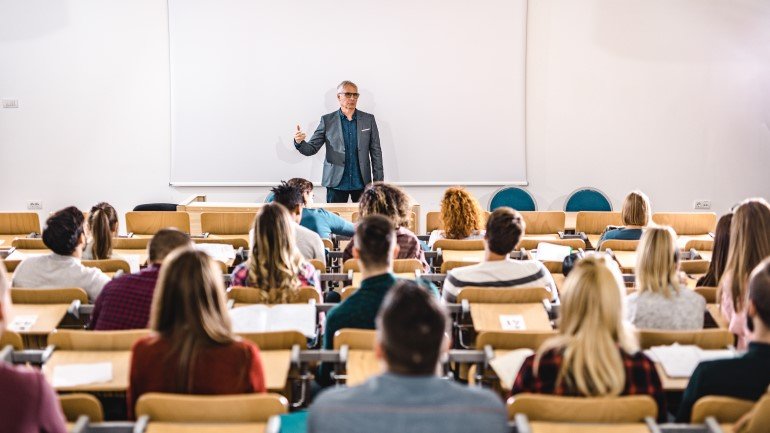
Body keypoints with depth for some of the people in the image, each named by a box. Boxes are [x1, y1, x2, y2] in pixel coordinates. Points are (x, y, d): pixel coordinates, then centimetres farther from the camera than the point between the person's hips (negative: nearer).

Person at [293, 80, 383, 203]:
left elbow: (376, 153, 7)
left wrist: (378, 183, 2)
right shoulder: (327, 120, 3)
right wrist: (299, 142, -21)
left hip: (362, 183, 1)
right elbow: (311, 149, 1)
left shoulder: (368, 120, 6)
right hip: (336, 184, -1)